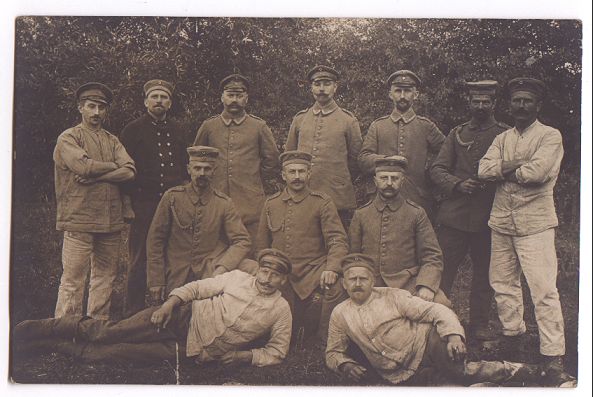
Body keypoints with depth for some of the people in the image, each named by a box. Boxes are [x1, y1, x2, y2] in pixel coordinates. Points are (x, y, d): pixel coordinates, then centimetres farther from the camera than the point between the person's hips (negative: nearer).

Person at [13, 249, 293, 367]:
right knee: (110, 334, -12)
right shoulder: (238, 278, 0)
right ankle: (43, 330, 2)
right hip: (184, 318, 1)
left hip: (194, 350, -1)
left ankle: (52, 345, 1)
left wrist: (245, 355, -13)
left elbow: (277, 352, 3)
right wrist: (169, 304, -15)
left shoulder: (281, 311, -4)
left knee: (117, 352, -10)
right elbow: (197, 287, 1)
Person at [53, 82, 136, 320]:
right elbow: (84, 166, -16)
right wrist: (113, 166, -2)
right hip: (79, 220, -5)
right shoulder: (68, 138, 3)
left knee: (105, 277, 9)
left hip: (111, 221, 6)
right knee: (73, 280, -4)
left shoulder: (113, 141, 18)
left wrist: (95, 175, -10)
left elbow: (129, 172, 1)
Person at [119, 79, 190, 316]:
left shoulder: (178, 132, 16)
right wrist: (131, 201, -5)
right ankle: (133, 315, 8)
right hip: (143, 206, -3)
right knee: (139, 263, 0)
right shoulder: (132, 130, 4)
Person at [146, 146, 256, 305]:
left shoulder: (224, 203, 0)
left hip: (212, 269, 0)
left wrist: (222, 268, -22)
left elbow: (242, 241, -4)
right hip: (176, 277, 0)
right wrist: (156, 281, -4)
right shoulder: (172, 197, -3)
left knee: (253, 269, -21)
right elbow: (155, 240, 0)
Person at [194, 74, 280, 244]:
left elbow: (271, 160, 14)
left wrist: (254, 180, 11)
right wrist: (209, 179, 14)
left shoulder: (259, 126, 5)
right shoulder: (208, 126, 8)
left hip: (250, 204, -1)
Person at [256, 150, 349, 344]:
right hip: (281, 277, 3)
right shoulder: (271, 205, 10)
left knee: (336, 286, -34)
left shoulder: (322, 203, 0)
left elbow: (338, 241, -8)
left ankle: (323, 340, -14)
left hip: (313, 270, -2)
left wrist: (332, 269, -25)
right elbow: (261, 247, 16)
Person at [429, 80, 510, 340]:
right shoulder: (457, 134, 12)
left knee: (484, 272, 8)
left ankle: (480, 325, 20)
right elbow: (437, 169, 6)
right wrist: (458, 184, -11)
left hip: (489, 217, 0)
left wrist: (490, 180, -12)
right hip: (454, 214, 1)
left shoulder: (506, 135, 7)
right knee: (442, 268, 0)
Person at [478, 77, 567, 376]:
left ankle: (553, 354, -3)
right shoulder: (502, 139, 16)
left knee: (543, 289, -8)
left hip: (535, 222, -6)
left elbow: (537, 172, -17)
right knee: (502, 283, 14)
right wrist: (518, 167, -11)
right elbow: (484, 169, 0)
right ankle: (512, 336, 32)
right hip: (502, 221, 6)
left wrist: (504, 170, -4)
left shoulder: (550, 136, -1)